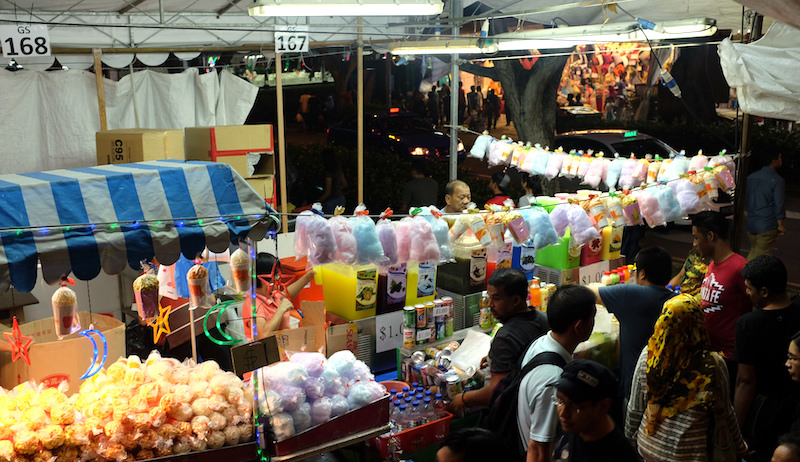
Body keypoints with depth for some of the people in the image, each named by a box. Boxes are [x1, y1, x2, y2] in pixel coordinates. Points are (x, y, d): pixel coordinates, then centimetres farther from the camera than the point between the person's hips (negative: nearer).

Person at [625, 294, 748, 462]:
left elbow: (635, 408, -4)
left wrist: (631, 436, 14)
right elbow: (725, 414, -7)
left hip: (648, 447, 3)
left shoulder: (648, 355, -14)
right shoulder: (712, 364, -20)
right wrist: (740, 449, 10)